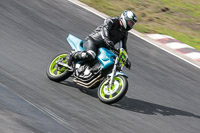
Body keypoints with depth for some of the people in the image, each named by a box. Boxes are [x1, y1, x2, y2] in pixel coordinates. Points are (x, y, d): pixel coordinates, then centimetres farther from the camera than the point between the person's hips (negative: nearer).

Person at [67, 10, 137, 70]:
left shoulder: (124, 33, 12)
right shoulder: (111, 21, -10)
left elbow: (123, 46, 17)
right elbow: (105, 28, -28)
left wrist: (126, 60, 5)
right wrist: (107, 39, -48)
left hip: (103, 48, 8)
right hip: (92, 40, -8)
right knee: (90, 56, -36)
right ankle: (72, 55, -13)